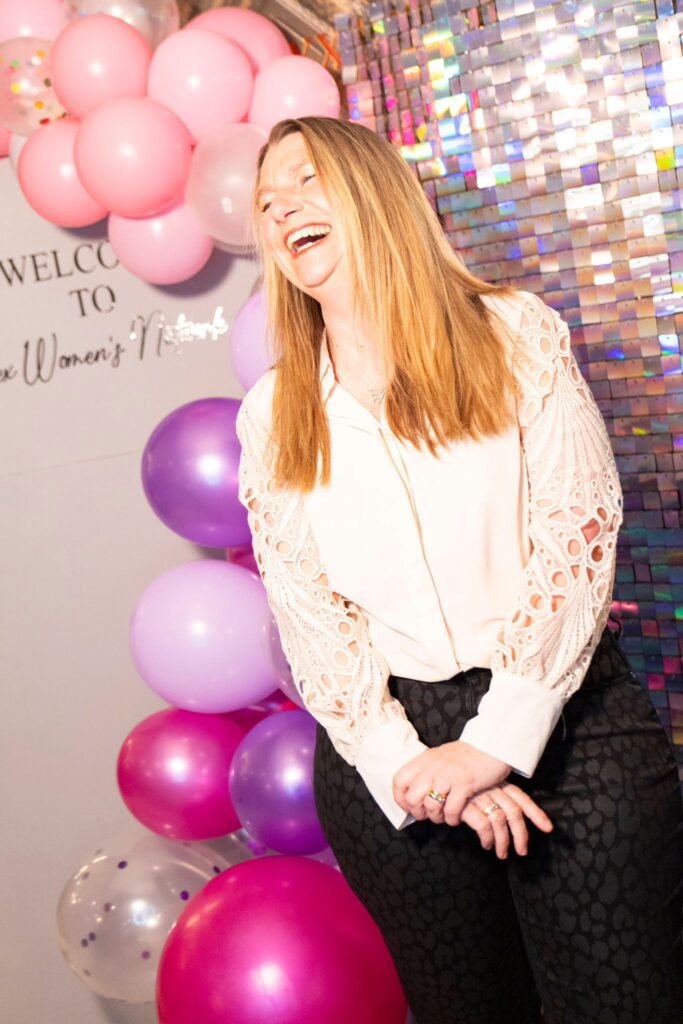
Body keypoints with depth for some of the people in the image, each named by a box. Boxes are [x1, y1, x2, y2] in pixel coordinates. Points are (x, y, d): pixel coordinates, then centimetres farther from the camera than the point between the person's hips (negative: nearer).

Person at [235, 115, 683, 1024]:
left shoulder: (515, 334, -1)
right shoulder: (272, 413, 5)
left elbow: (578, 539, -9)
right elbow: (306, 610, 1)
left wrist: (497, 740, -15)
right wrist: (406, 763, -11)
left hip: (566, 724, -2)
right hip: (388, 744, 2)